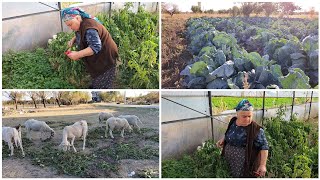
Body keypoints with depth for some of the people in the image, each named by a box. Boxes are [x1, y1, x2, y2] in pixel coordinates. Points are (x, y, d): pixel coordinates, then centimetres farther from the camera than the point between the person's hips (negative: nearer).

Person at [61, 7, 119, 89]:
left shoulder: (88, 28, -30)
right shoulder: (81, 24, 3)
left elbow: (96, 47, -35)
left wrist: (77, 54, -34)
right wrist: (73, 40, 2)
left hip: (105, 57, -10)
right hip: (97, 57, 10)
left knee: (103, 83, 2)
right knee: (96, 78, 24)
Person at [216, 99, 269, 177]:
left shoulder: (256, 130, -19)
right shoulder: (233, 122, 0)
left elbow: (264, 147, -16)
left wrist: (263, 165, -20)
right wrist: (223, 139, 1)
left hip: (246, 166, -6)